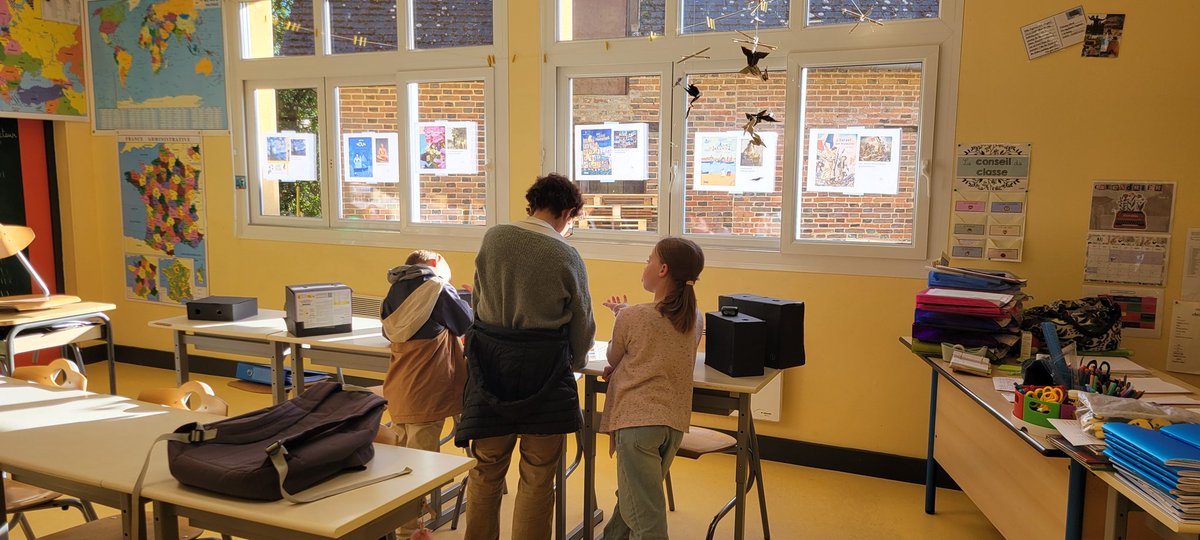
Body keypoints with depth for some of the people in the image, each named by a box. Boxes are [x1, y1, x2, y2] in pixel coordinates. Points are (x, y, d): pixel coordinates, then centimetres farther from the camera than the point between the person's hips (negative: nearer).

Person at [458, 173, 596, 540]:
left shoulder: (493, 238, 0)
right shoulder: (566, 256, -7)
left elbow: (476, 303, 10)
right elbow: (582, 324, 3)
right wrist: (575, 362, 23)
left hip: (490, 362, 3)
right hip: (543, 370, -3)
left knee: (486, 471, 16)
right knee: (538, 476, 10)